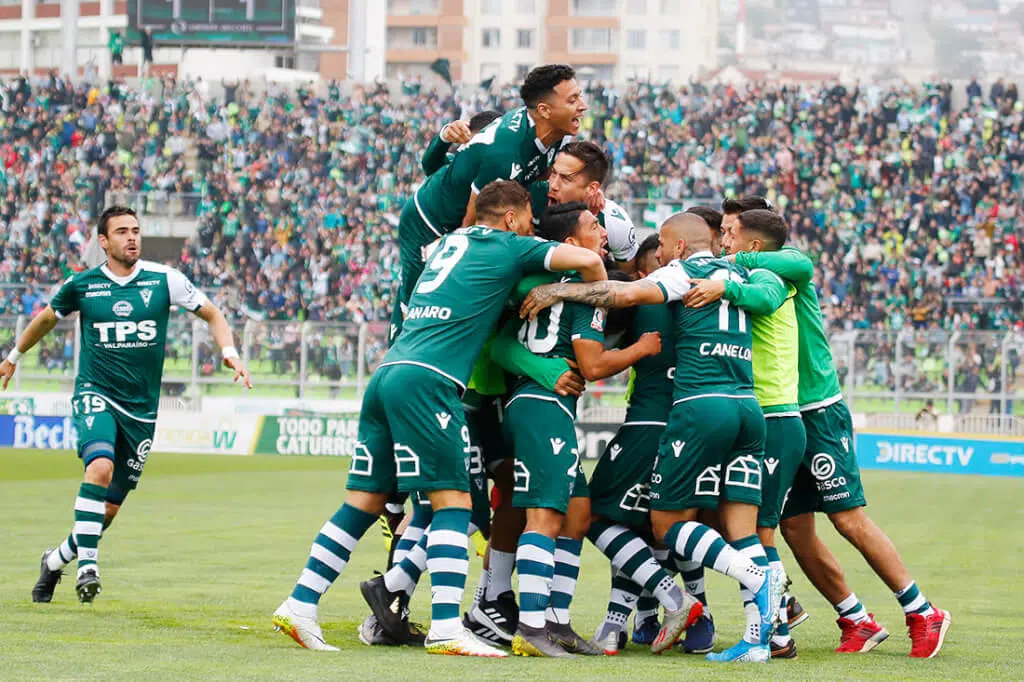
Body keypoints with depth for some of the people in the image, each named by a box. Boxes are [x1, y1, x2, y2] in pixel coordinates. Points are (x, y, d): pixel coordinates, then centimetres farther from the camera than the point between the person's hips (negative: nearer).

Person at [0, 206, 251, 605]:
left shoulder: (165, 281, -2)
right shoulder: (82, 286, -1)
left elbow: (211, 314, 9)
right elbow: (47, 320, 19)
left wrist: (229, 353, -9)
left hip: (141, 407, 2)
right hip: (95, 394, -2)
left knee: (110, 508, 6)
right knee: (100, 466, -31)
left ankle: (56, 560, 30)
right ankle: (87, 565, -27)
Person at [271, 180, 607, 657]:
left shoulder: (452, 241, 25)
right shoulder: (509, 247, 5)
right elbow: (587, 260, -3)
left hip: (387, 372, 8)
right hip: (426, 380, -8)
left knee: (365, 500, 10)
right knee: (453, 500, -7)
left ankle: (299, 606, 8)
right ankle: (446, 629, -16)